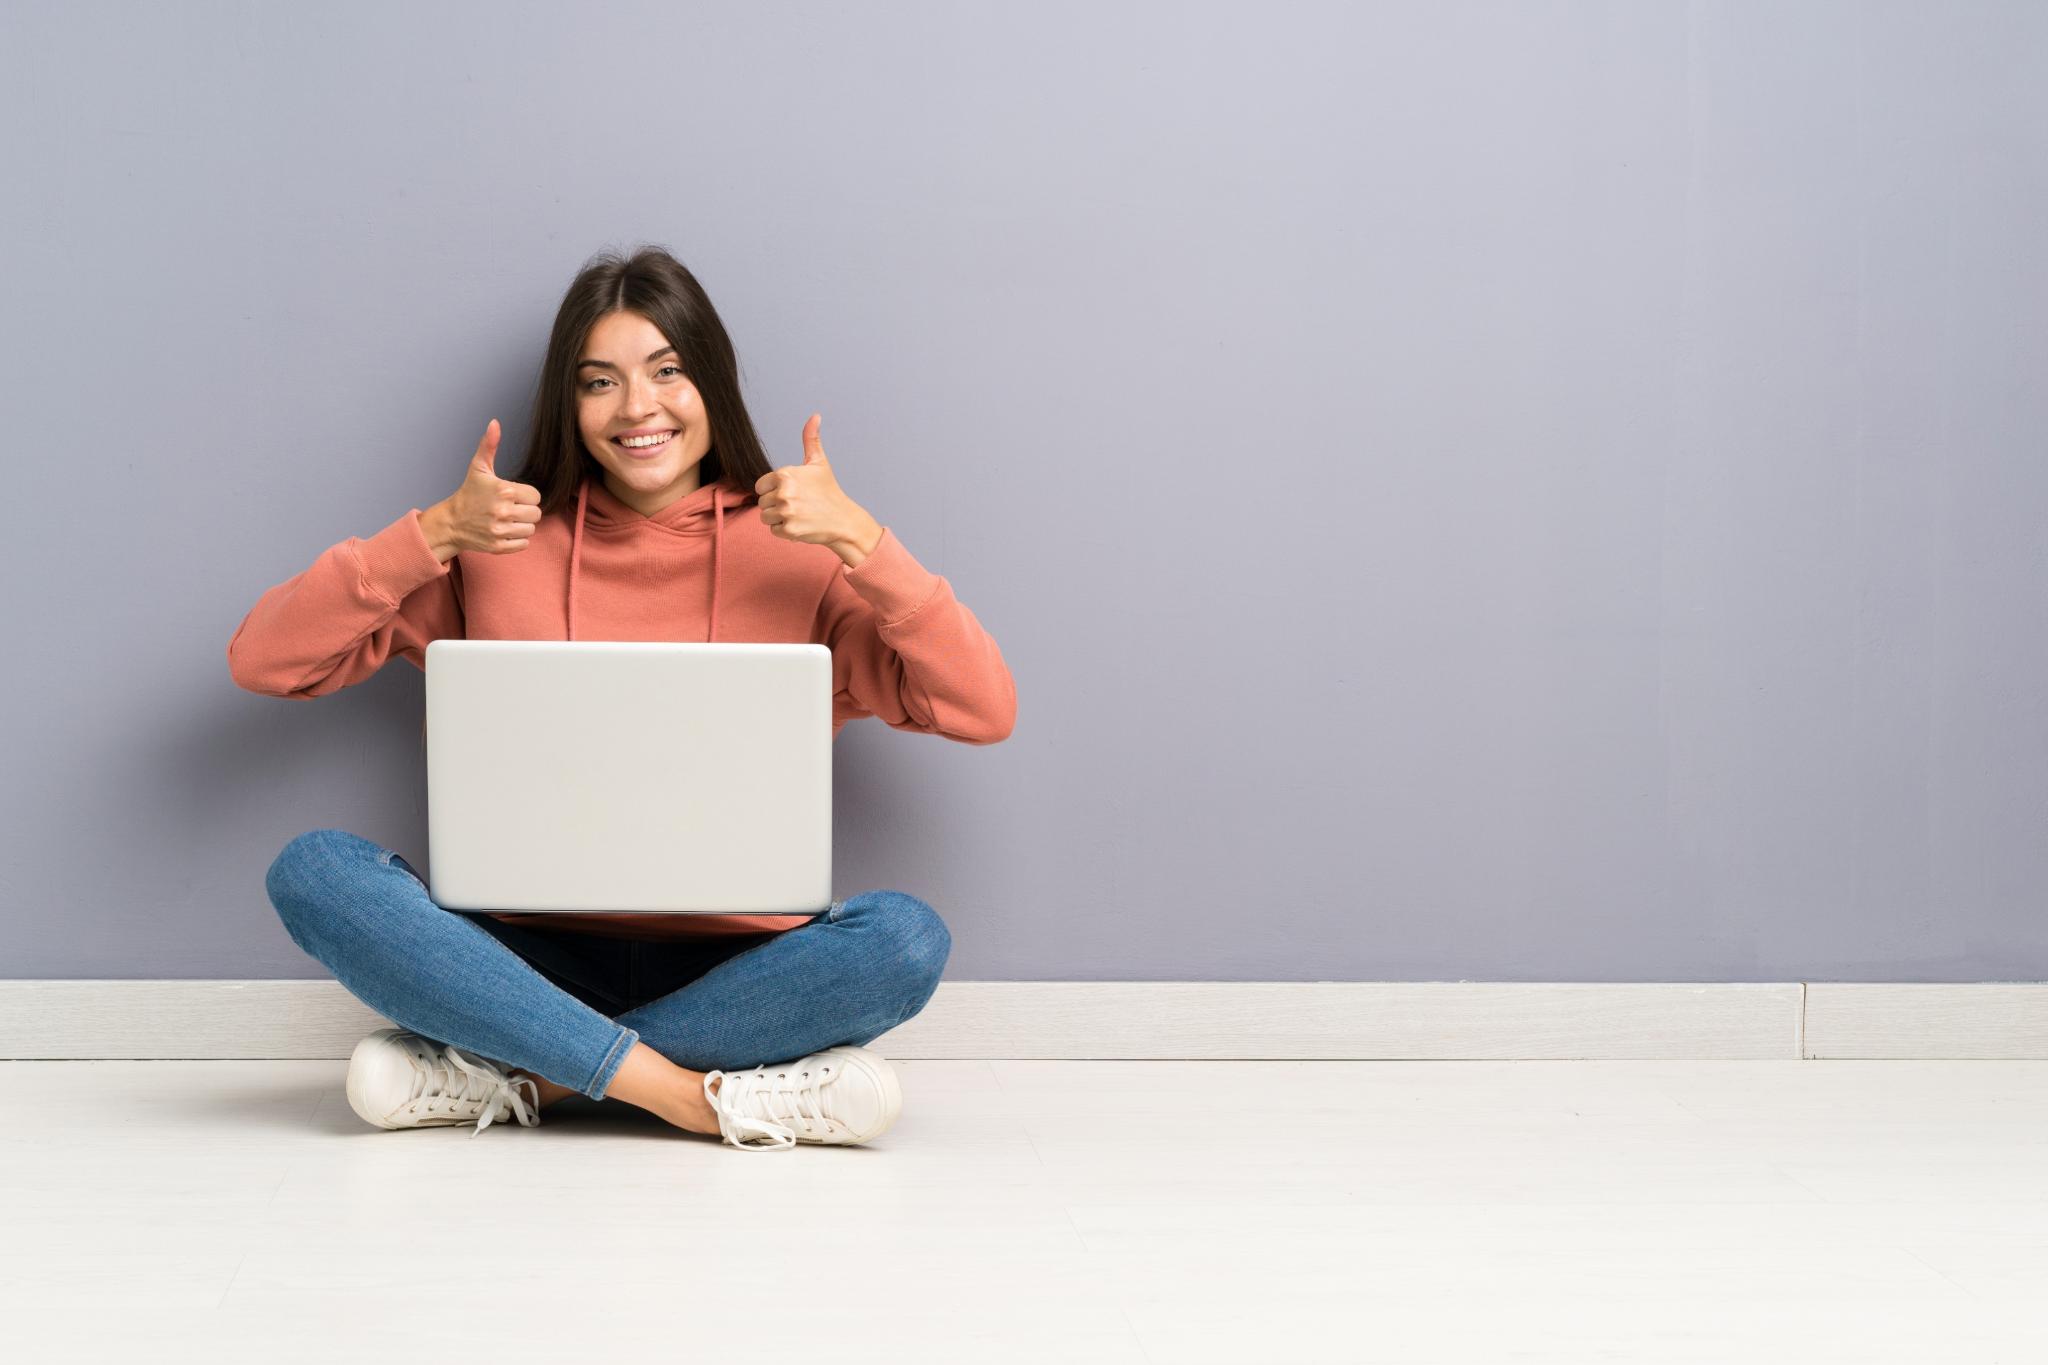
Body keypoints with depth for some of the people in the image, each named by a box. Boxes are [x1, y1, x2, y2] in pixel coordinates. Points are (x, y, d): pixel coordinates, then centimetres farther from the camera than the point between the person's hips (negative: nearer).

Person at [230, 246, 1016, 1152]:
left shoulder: (795, 551, 4)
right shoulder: (495, 548, 8)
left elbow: (983, 713, -6)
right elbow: (262, 663, 2)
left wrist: (860, 540, -13)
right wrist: (432, 535, -8)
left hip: (731, 967, 0)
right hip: (534, 960, 1)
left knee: (906, 936, -30)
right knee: (314, 871, -24)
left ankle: (517, 1076, -22)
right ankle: (695, 1094, -29)